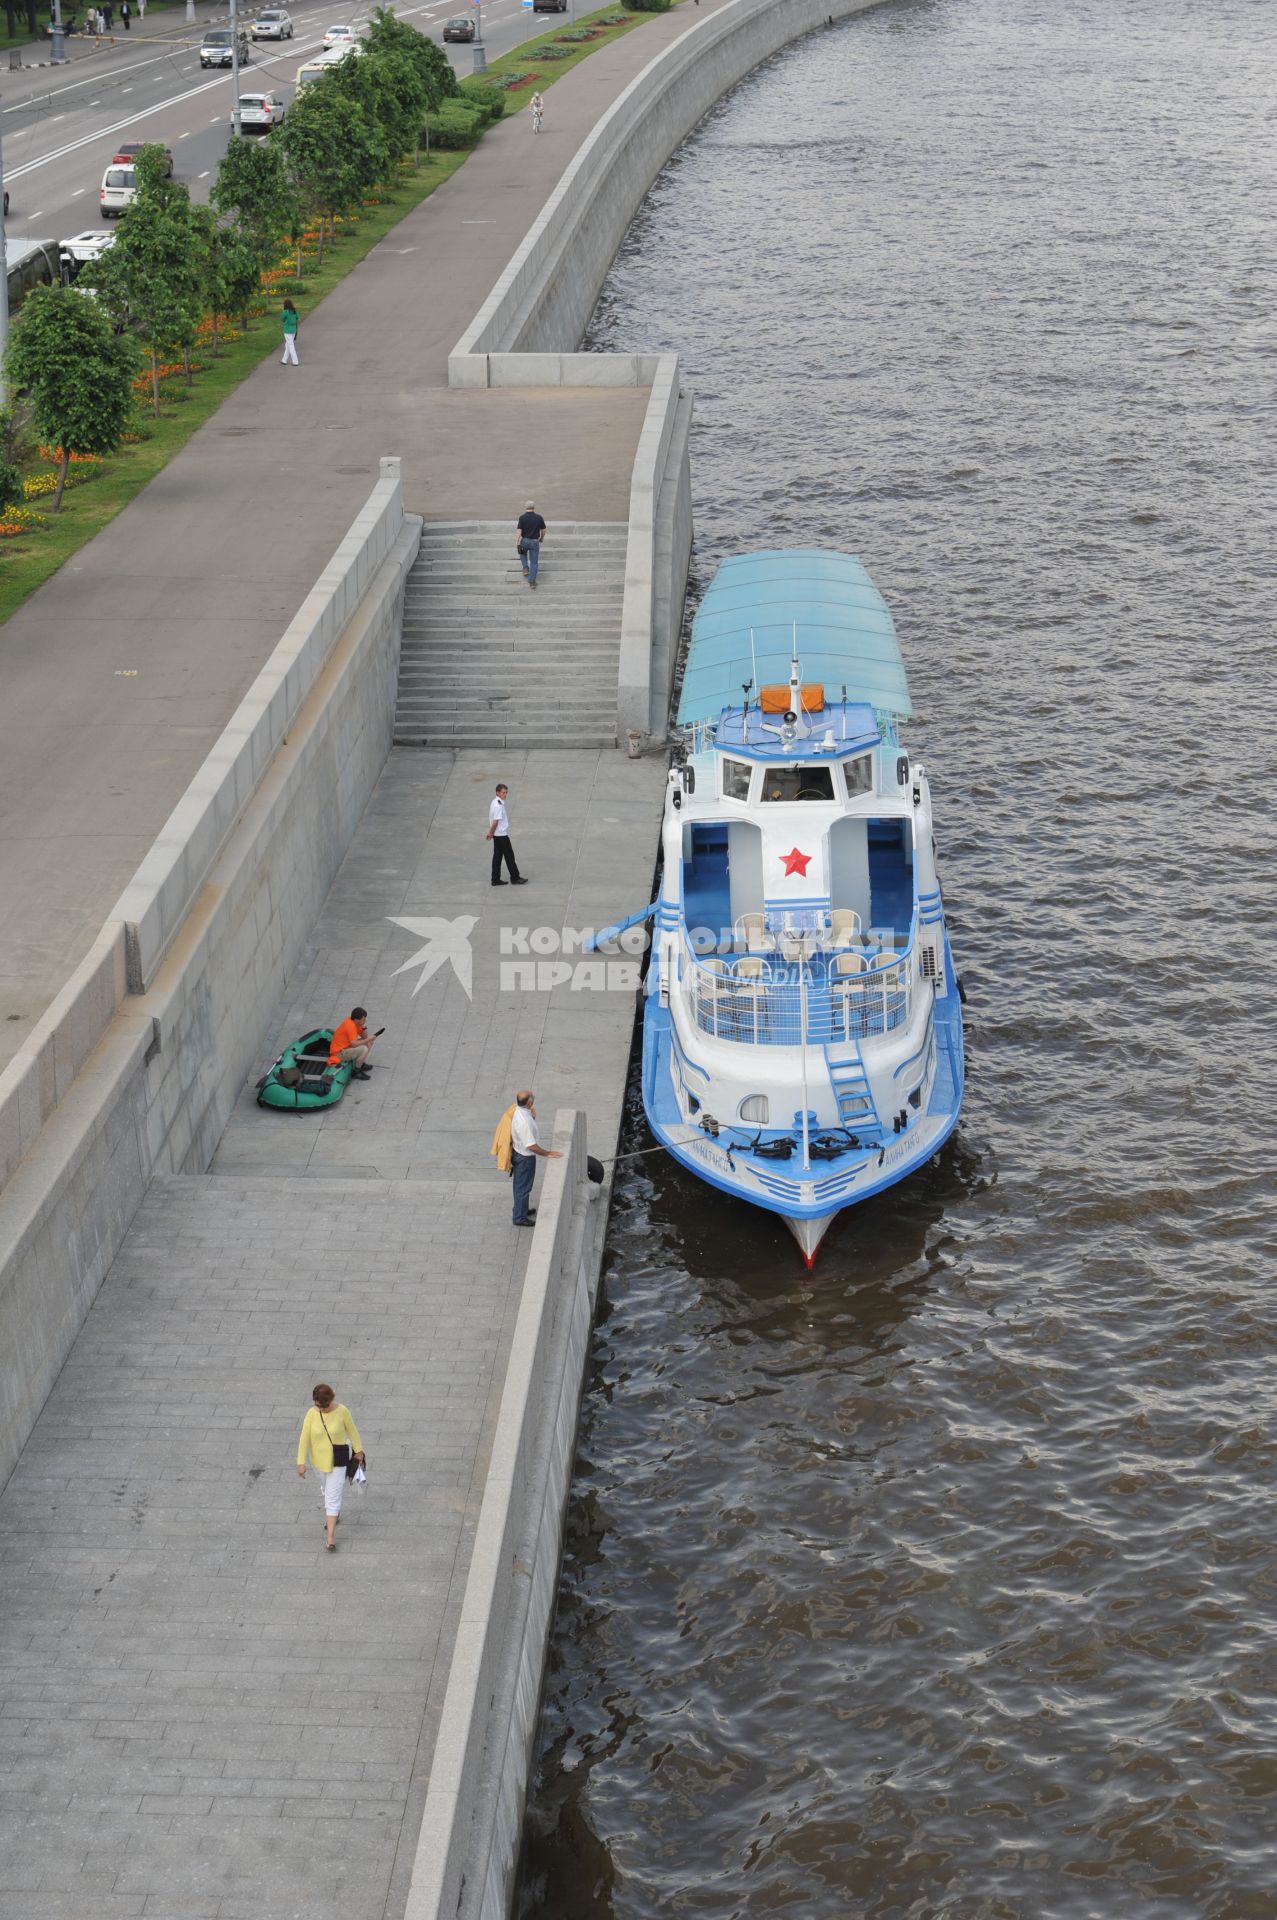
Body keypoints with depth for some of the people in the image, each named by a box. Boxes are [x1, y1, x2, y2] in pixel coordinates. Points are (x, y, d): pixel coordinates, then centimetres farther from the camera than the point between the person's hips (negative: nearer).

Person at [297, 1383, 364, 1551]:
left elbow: (352, 1431, -5)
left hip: (338, 1460, -3)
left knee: (332, 1497, -4)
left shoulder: (342, 1411, -20)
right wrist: (301, 1462, -11)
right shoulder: (312, 1414, -16)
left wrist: (358, 1451, 5)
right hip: (319, 1459, 3)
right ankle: (335, 1514, 55)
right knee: (328, 1490, 26)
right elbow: (304, 1438, -11)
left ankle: (331, 1537, 1)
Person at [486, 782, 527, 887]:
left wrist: (490, 832, 15)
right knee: (509, 856, 1)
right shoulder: (499, 805, -22)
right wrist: (491, 833, -9)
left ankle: (496, 880, 14)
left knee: (497, 857, 11)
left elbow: (493, 821, 14)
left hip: (497, 835, 9)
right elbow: (495, 822, -22)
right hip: (502, 835, -9)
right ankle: (515, 878, 10)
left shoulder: (496, 802, 9)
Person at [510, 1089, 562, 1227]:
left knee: (520, 1185, 27)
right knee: (523, 1187, 9)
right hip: (525, 1157, -9)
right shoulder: (524, 1121, -37)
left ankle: (521, 1209, 46)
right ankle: (520, 1218, 24)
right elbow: (531, 1146, -29)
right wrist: (547, 1154, -20)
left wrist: (532, 1116, -3)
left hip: (519, 1152, 9)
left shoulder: (517, 1110, -8)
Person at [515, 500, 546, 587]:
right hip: (535, 542, 1)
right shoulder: (539, 517, -3)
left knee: (522, 553, 33)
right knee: (534, 563, 8)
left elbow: (518, 531, -15)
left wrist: (516, 543, -13)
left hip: (524, 541, -1)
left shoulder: (522, 517, -9)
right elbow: (543, 530, 8)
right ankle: (532, 581, 5)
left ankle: (526, 568, 15)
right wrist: (541, 538, 28)